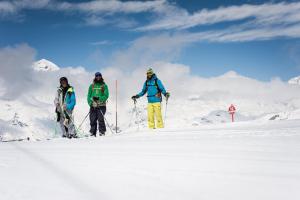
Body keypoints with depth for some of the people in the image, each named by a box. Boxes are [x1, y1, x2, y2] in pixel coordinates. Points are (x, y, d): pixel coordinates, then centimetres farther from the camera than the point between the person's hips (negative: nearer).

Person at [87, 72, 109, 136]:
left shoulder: (104, 86, 7)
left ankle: (102, 132, -5)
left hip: (101, 105, -3)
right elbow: (89, 95, 12)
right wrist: (90, 103, -5)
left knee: (100, 119, -11)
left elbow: (106, 95, -2)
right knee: (92, 120, 2)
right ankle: (93, 133, 9)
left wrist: (99, 99, -17)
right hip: (93, 106, 3)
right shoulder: (92, 86, 15)